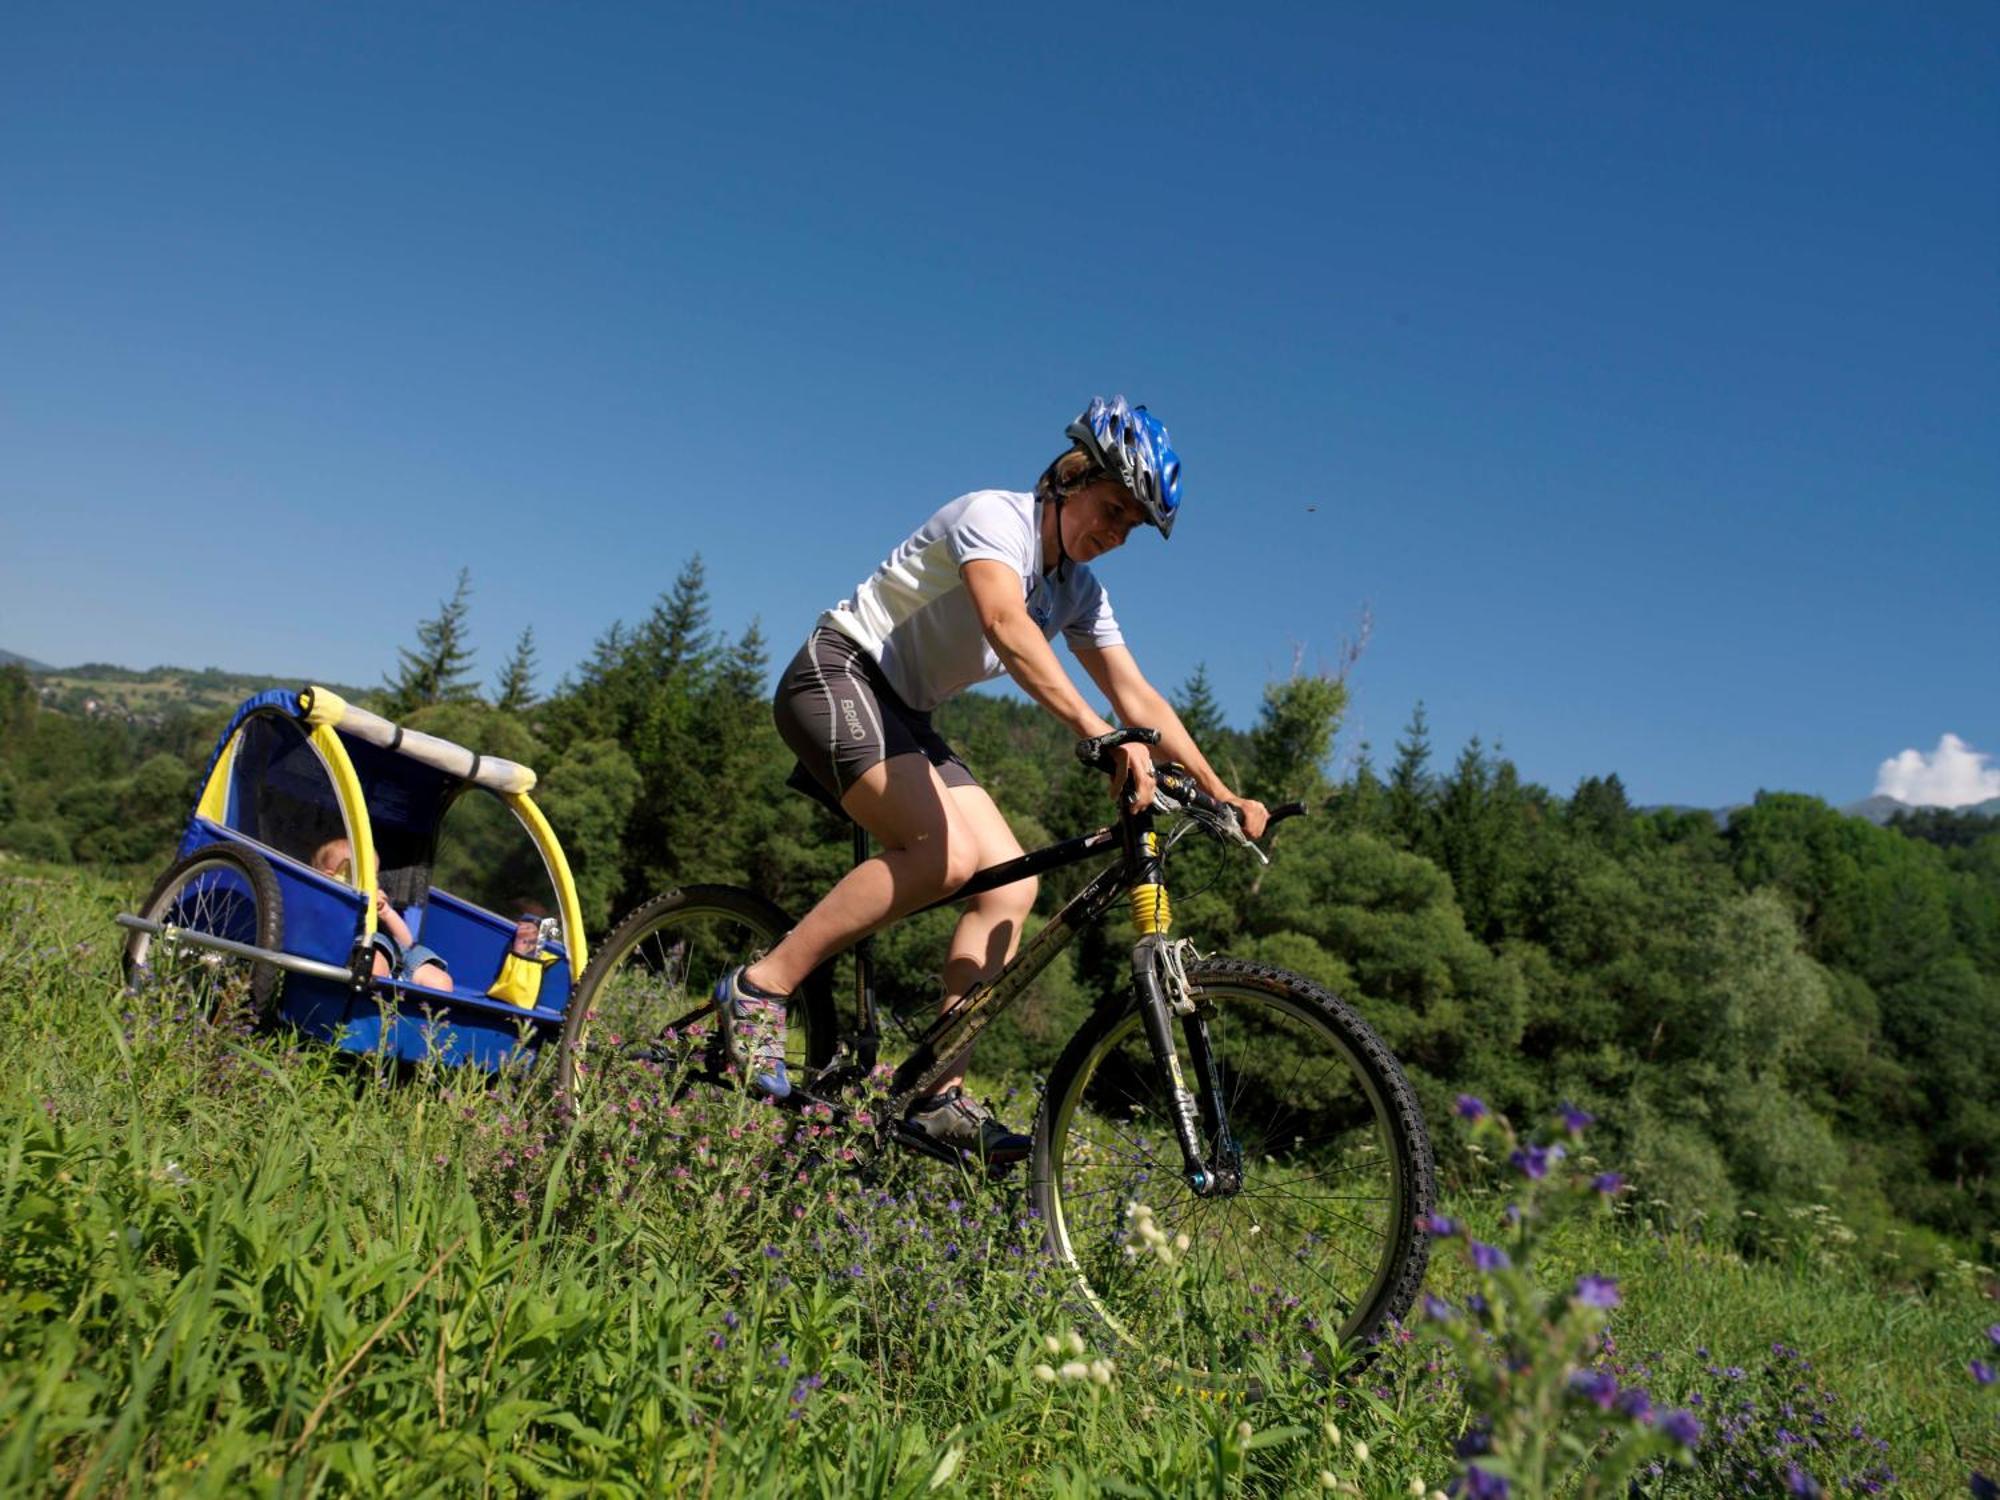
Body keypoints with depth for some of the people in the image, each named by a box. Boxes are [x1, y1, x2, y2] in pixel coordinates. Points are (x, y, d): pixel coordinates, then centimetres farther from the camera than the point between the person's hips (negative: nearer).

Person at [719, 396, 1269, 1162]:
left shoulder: (1078, 589, 9)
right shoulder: (994, 515, -16)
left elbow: (1138, 697, 6)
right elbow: (1005, 622, -36)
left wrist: (1221, 794, -3)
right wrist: (1097, 731, -48)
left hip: (903, 715, 9)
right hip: (837, 678, -8)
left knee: (1012, 884, -6)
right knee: (947, 849, -29)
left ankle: (938, 1097, -3)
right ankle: (759, 989, -18)